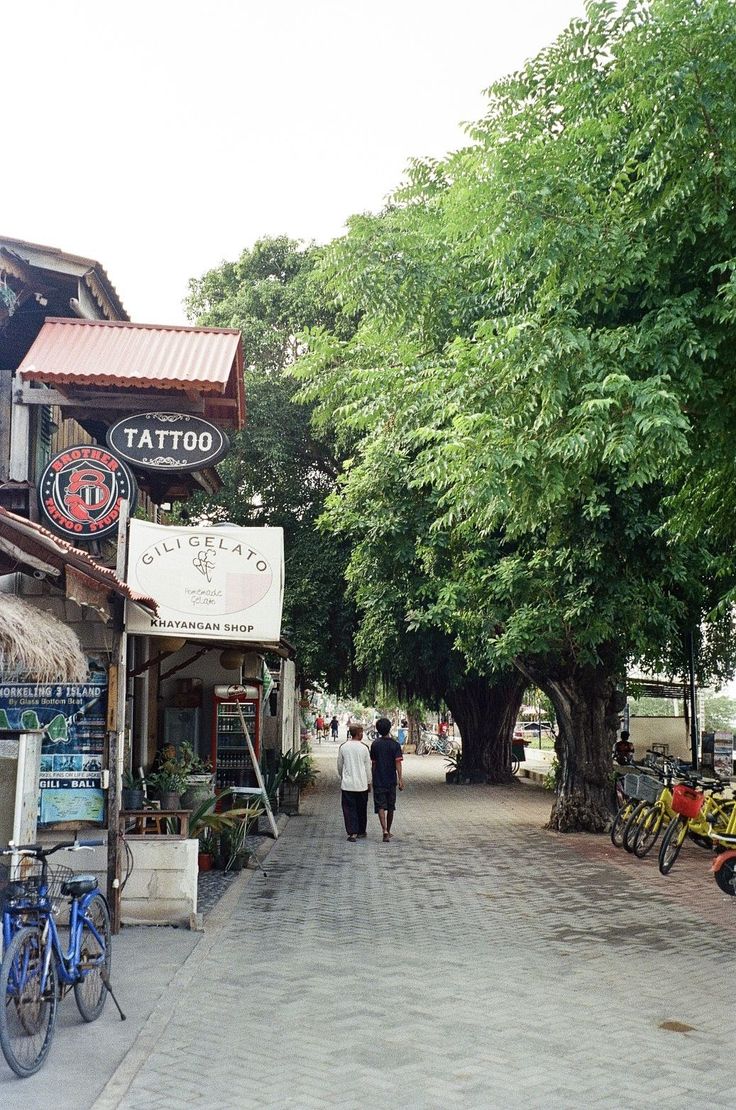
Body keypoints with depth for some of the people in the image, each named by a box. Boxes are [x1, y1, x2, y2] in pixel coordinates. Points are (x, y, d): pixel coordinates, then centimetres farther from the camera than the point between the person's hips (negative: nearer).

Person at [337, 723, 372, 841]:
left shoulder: (343, 747, -2)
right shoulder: (364, 748, -6)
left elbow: (339, 765, 7)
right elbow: (368, 767, 0)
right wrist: (369, 783, 10)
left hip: (347, 783, 0)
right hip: (361, 783, 0)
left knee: (349, 808, 2)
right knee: (361, 808, 13)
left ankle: (352, 832, -8)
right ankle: (361, 832, 23)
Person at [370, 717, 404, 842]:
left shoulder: (375, 744, 0)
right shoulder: (395, 745, -5)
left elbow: (373, 763, 6)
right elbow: (398, 763, -14)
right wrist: (400, 779, -15)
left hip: (378, 780, 0)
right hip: (391, 780, 0)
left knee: (381, 807, -5)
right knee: (390, 807, 14)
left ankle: (385, 831, -23)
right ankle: (388, 831, 24)